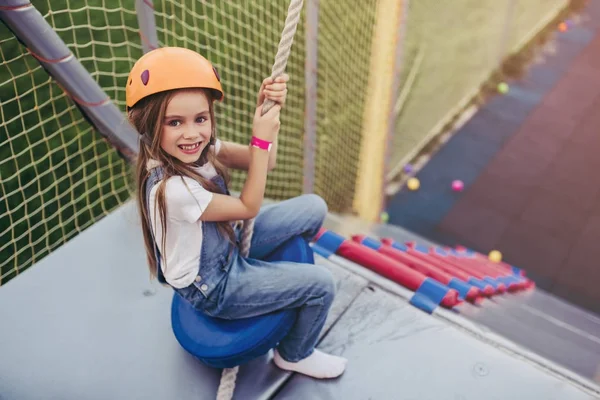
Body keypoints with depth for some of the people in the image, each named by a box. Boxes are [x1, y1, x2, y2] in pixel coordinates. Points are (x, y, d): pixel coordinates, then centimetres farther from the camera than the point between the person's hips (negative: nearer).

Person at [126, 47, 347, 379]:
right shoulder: (170, 189, -37)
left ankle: (283, 269, 33)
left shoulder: (197, 148, -14)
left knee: (314, 207, 7)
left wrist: (267, 110, -22)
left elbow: (261, 163, -7)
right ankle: (295, 355, 22)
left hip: (228, 243, 8)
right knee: (321, 284, -8)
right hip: (211, 288, -7)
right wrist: (262, 138, -25)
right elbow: (249, 207, -24)